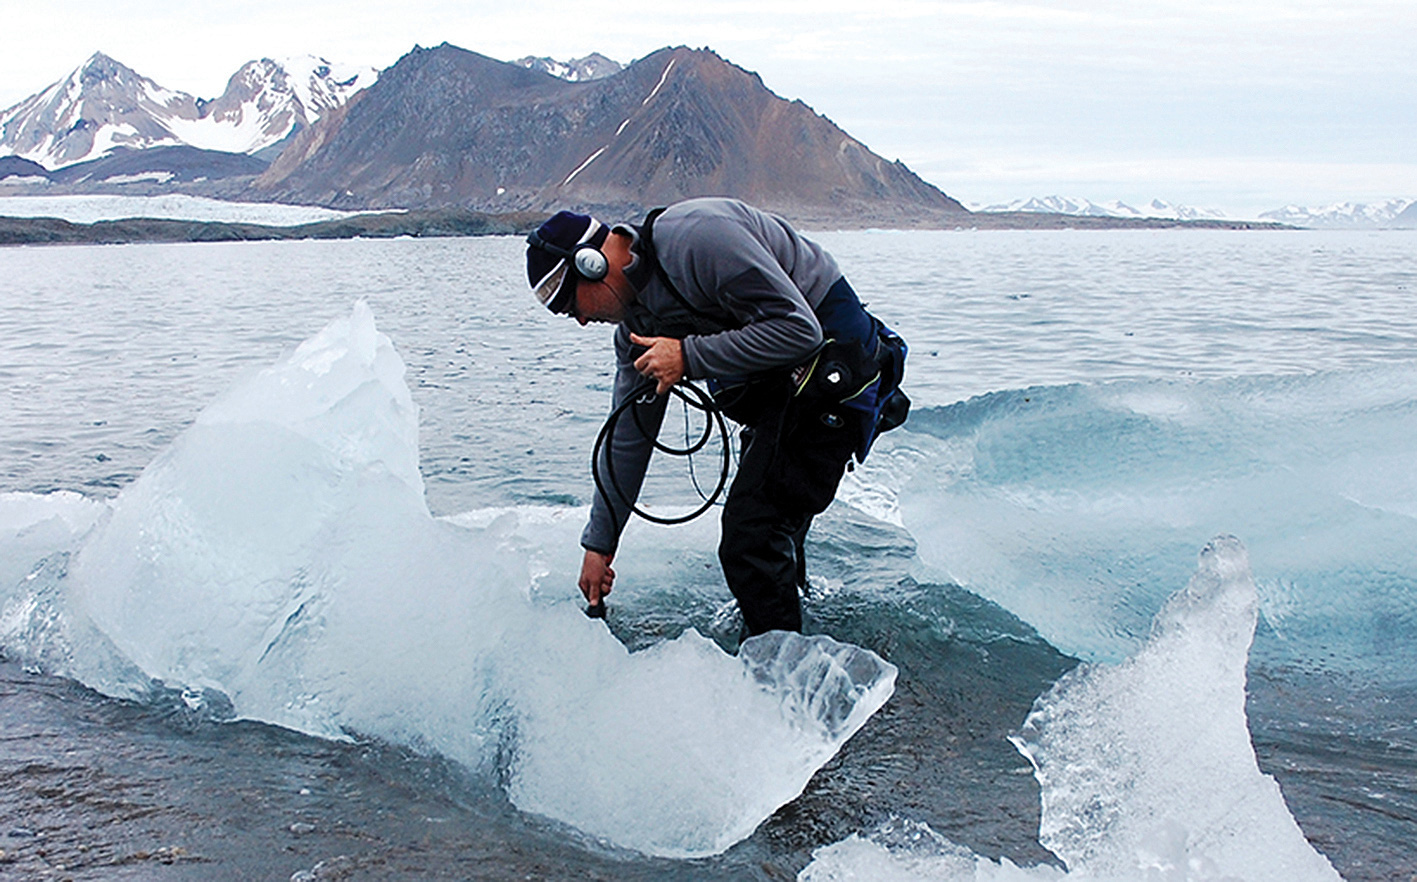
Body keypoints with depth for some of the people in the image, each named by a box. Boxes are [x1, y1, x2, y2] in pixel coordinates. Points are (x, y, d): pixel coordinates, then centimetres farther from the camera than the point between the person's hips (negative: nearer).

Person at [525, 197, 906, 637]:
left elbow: (799, 329, -26)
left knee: (752, 531, -13)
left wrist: (688, 357, -23)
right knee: (768, 529, 19)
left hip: (833, 365, -10)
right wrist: (599, 543, 13)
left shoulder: (695, 237, -24)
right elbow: (629, 433, 11)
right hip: (783, 386, 10)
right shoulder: (637, 316, 6)